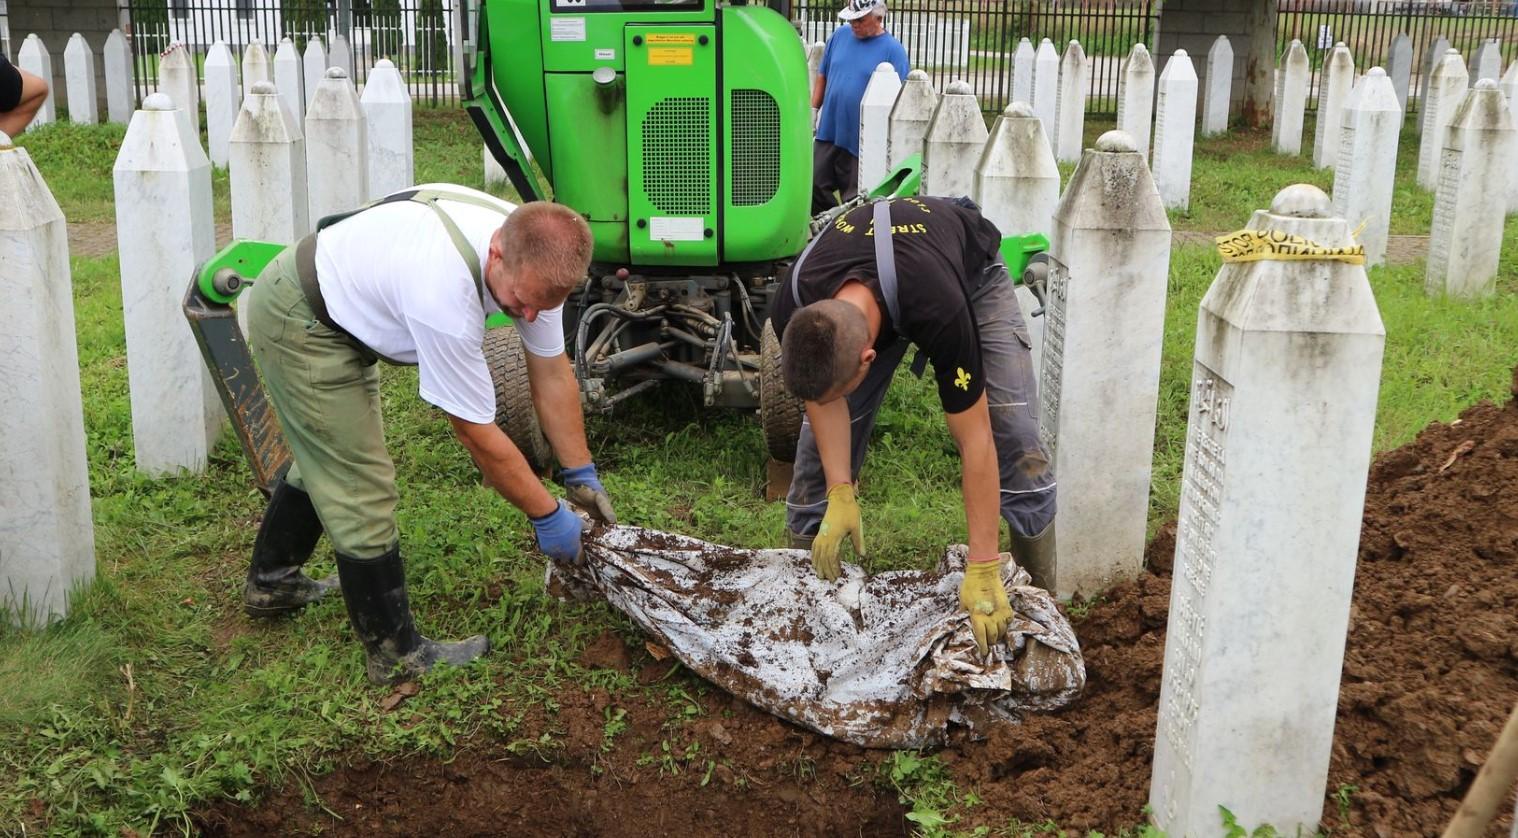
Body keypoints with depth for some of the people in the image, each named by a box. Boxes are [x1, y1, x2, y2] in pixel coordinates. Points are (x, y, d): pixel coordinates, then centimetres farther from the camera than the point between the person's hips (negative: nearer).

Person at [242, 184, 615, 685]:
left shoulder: (535, 259, -19)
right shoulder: (445, 292, -42)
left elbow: (552, 373, -4)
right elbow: (478, 435, -31)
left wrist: (581, 475, 1)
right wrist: (547, 516, -20)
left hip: (341, 314, 9)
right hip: (296, 320, -9)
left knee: (326, 459, 25)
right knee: (361, 488, -9)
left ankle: (271, 583, 47)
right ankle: (397, 655, 5)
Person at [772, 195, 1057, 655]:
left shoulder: (939, 311, -48)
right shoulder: (796, 315, -36)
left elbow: (975, 439, -39)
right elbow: (821, 397, -15)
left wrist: (982, 573, -37)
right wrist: (840, 494, -25)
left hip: (971, 271, -3)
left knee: (1014, 433, -17)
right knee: (818, 440, -7)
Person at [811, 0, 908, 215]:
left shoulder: (893, 50, -7)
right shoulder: (840, 35, 6)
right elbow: (822, 77, 14)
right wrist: (812, 111, 10)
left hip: (861, 140, -4)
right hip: (828, 131, 4)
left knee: (854, 199, 4)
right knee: (815, 186, 7)